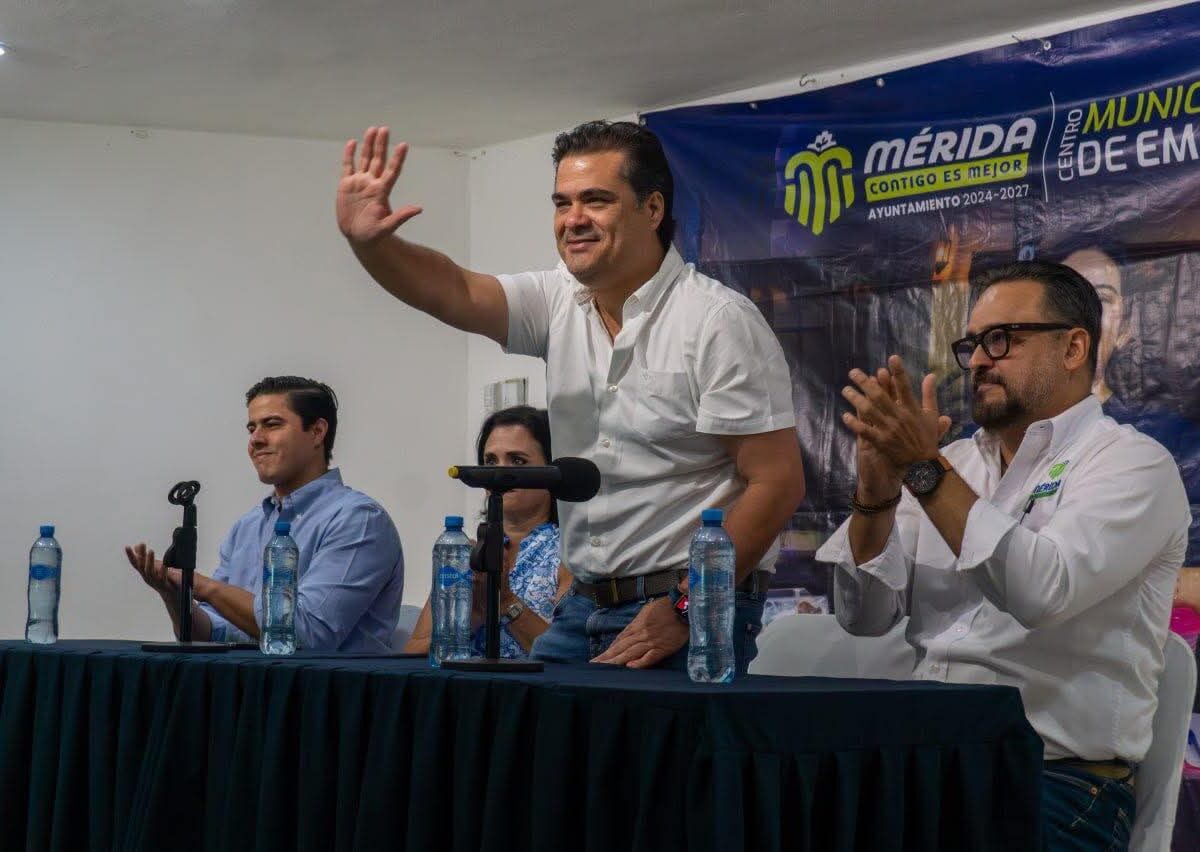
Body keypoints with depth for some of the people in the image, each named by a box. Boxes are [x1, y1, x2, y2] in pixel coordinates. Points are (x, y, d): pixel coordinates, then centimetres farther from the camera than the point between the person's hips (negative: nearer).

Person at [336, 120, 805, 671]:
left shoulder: (718, 320, -11)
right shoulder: (558, 303, 8)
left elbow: (777, 481, -14)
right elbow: (453, 294, -6)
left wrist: (683, 607, -16)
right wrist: (368, 242, -26)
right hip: (583, 609, 6)